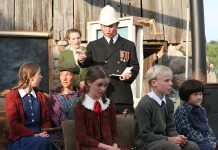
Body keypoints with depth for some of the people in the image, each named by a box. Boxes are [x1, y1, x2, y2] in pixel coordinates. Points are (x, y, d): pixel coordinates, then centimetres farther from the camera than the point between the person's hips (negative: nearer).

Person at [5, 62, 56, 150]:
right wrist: (34, 135, -15)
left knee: (54, 141, -29)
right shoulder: (12, 96, 0)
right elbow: (13, 124, -6)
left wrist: (44, 133, -6)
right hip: (20, 138, -5)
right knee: (44, 142, -34)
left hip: (39, 135, 5)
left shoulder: (41, 96, 16)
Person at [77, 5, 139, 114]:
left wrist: (130, 73, -12)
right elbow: (87, 65, 2)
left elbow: (135, 66, 11)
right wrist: (82, 60, -21)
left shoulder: (129, 45, 13)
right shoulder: (93, 46, 13)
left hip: (123, 96, 0)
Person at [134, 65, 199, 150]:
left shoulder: (169, 103, 9)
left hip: (163, 140, 7)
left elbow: (171, 128, 11)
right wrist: (168, 139, -20)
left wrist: (177, 137, -11)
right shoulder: (144, 104, -15)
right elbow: (145, 134, -16)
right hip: (146, 142, -7)